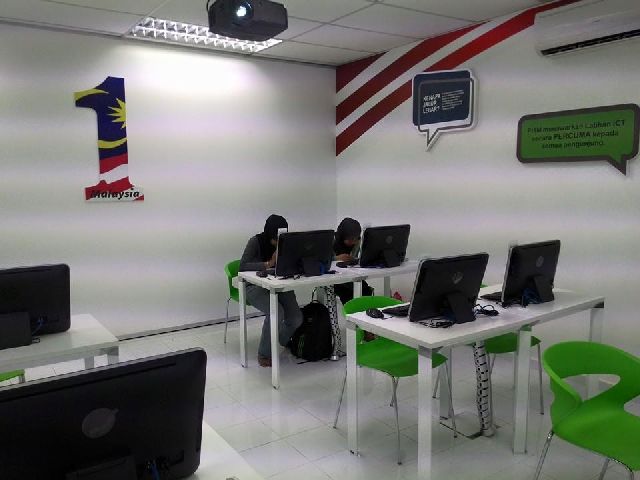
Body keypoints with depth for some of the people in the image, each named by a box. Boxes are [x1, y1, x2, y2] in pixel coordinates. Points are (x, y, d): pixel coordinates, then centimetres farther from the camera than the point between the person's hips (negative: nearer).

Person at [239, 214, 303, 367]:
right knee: (276, 312, -31)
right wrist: (268, 264, -30)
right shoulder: (256, 241, -12)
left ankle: (284, 341, 21)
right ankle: (264, 354, -8)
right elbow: (243, 266, -23)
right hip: (256, 286, -4)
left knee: (297, 319, -15)